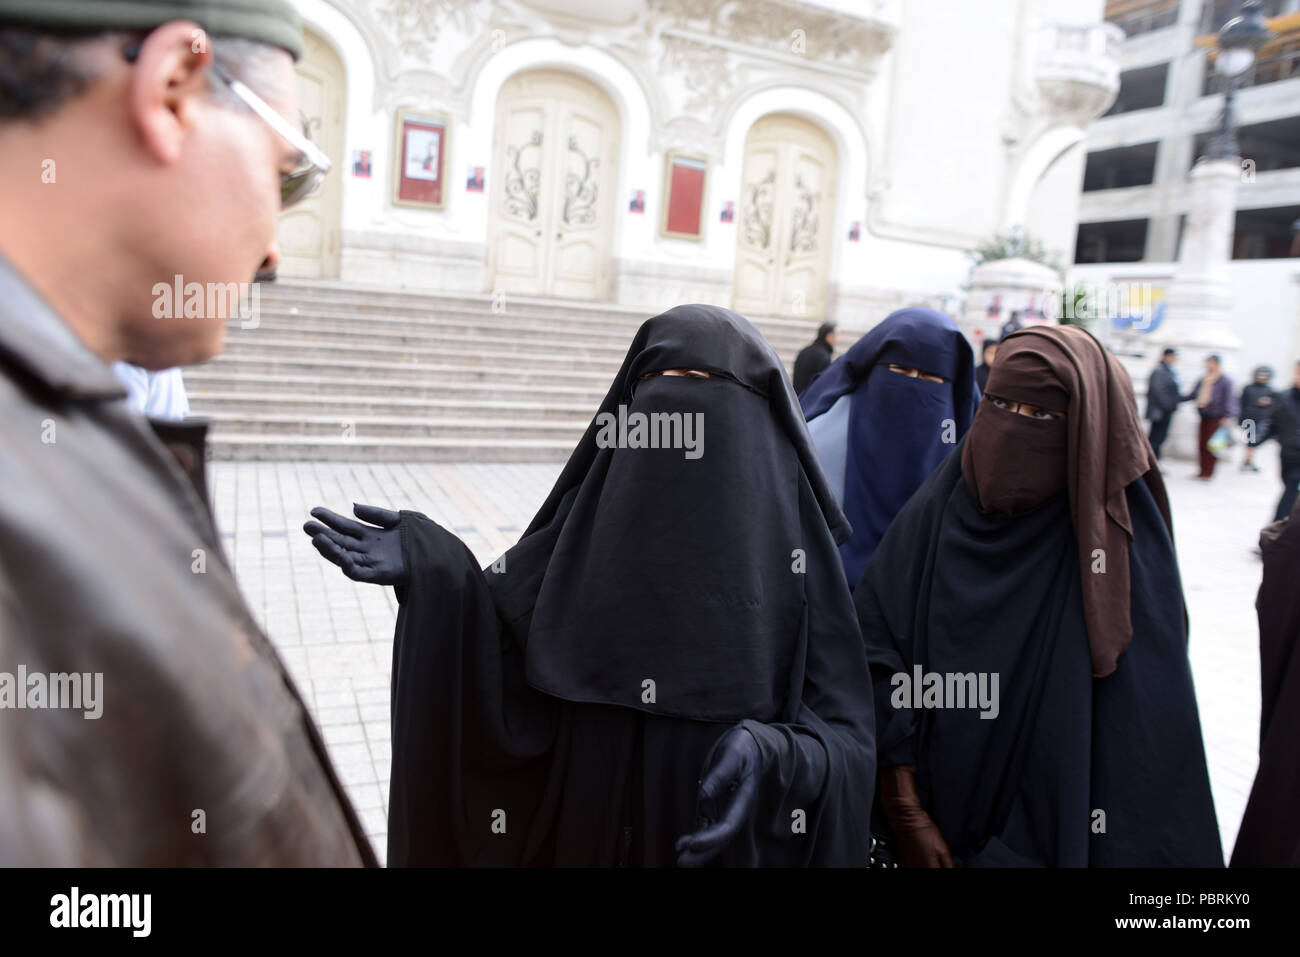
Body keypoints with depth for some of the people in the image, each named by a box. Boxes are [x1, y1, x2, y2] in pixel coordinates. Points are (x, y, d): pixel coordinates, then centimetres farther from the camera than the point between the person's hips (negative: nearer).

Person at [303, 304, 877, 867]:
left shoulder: (793, 540, -11)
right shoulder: (590, 518, -4)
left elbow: (843, 728, -11)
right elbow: (511, 677, -7)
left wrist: (771, 760, -31)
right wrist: (434, 573, -21)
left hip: (729, 845, -2)